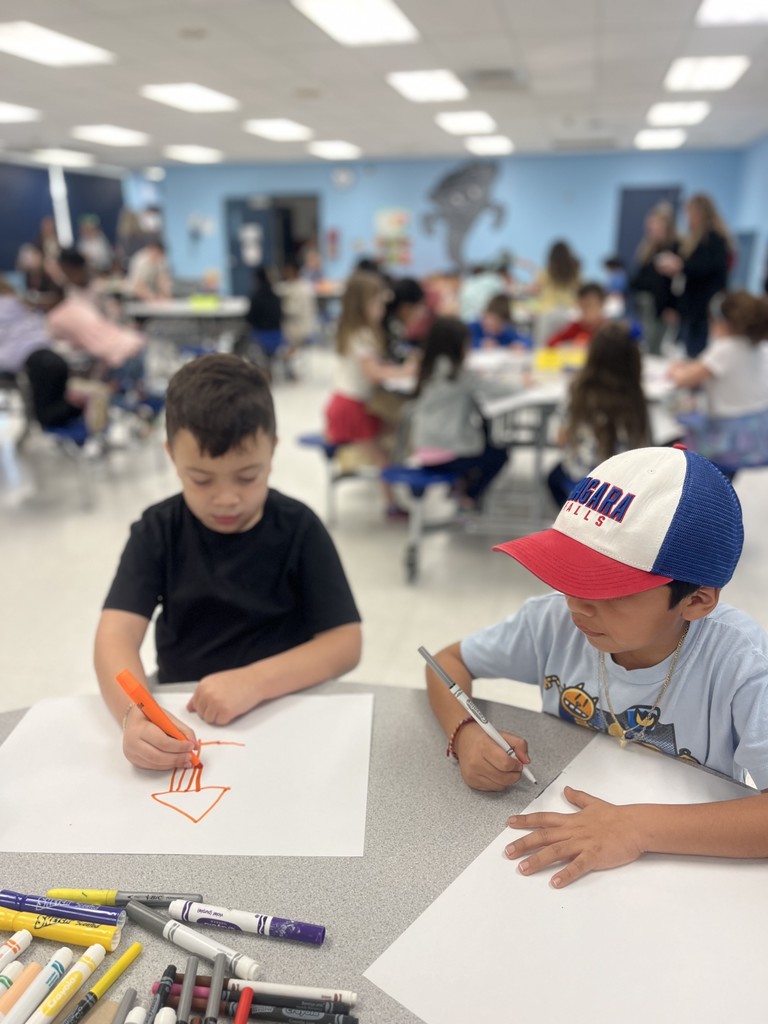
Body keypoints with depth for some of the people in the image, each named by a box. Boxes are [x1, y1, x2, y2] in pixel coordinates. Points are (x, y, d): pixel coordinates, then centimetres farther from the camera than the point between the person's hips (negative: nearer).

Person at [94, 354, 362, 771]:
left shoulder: (298, 528, -9)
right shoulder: (158, 531, -5)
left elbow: (345, 643, -12)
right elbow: (116, 633, -16)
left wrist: (255, 680, -28)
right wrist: (135, 715, -36)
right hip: (180, 714, 2)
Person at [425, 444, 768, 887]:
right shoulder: (556, 619, -14)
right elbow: (449, 660, -1)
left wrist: (643, 828, -35)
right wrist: (466, 734, -18)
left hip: (686, 863, -1)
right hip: (564, 846, 2)